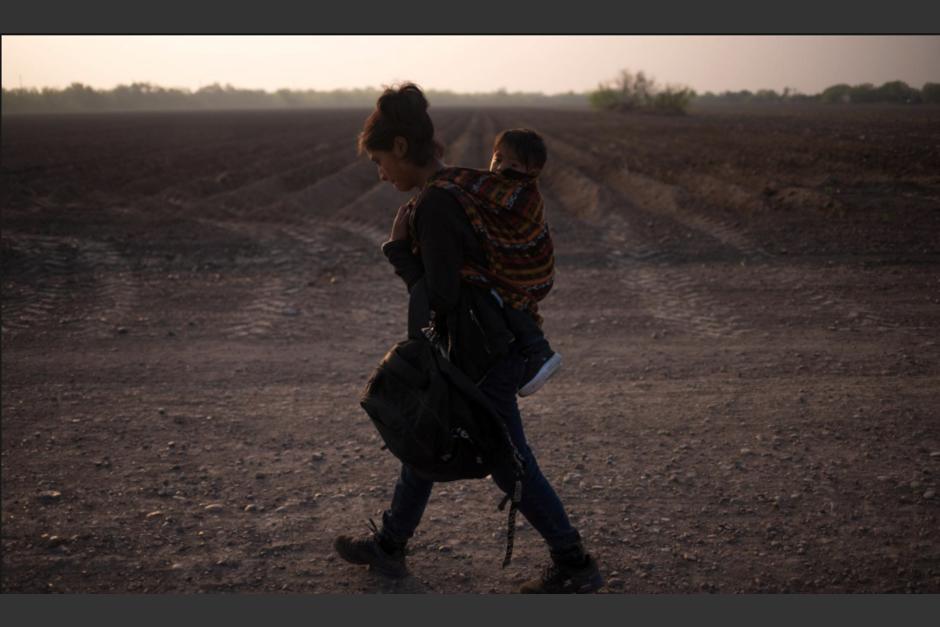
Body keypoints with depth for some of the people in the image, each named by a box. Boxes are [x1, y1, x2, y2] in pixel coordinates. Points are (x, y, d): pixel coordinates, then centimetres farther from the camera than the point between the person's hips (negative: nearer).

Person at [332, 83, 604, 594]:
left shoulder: (433, 207, -22)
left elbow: (439, 298, -23)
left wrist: (398, 249, -13)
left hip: (481, 360, -10)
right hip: (489, 346, 10)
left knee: (508, 464, 2)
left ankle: (575, 566, 14)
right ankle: (389, 545, 35)